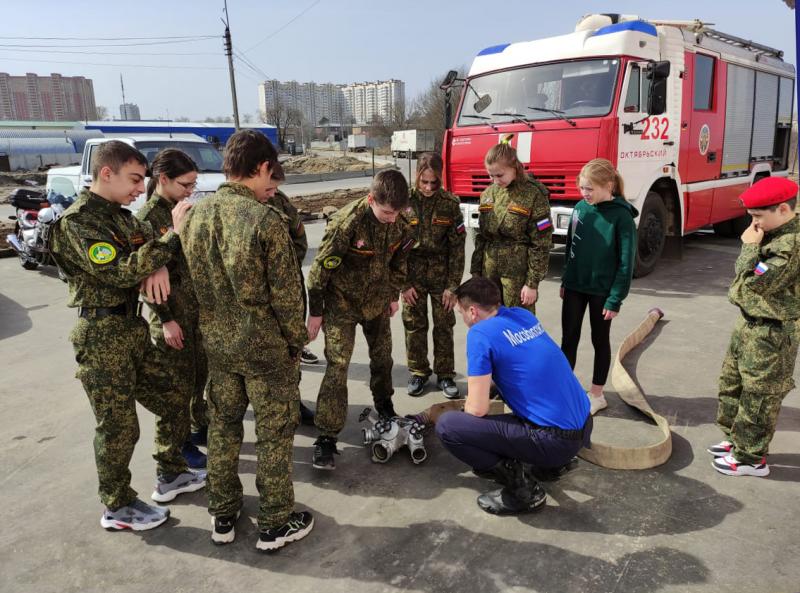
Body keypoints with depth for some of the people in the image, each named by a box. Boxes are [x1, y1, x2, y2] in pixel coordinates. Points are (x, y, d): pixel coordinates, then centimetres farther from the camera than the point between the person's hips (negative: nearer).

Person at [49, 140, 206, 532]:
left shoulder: (120, 216, 11)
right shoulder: (77, 221, -15)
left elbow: (152, 247, 7)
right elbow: (119, 273, -26)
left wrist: (159, 265, -17)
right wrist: (172, 238, -27)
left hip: (134, 327, 8)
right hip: (103, 335, -8)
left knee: (174, 404, 15)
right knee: (119, 426, 3)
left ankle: (170, 476, 34)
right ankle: (117, 507, 22)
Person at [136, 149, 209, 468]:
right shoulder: (146, 218, -12)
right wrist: (166, 319, -16)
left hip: (200, 307, 6)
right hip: (172, 312, -6)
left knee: (202, 373, 16)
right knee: (177, 381, 5)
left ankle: (200, 426, 34)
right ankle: (178, 444, 20)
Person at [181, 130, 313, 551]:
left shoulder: (196, 215, -1)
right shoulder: (266, 219, -20)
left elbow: (196, 281, 6)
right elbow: (286, 294, -17)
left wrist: (215, 326, 16)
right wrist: (296, 340, -2)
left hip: (217, 341, 6)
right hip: (265, 343, -6)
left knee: (222, 427, 19)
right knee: (274, 433, 9)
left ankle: (222, 516, 34)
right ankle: (276, 524, 23)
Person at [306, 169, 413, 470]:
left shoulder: (399, 223, -10)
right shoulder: (347, 221, -28)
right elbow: (321, 266, -21)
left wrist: (393, 295, 16)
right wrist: (315, 311, -14)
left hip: (377, 301, 5)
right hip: (342, 302, -5)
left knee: (382, 356, 18)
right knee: (337, 366, -9)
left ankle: (384, 405, 45)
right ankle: (326, 437, -3)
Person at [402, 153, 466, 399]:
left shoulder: (450, 203, -7)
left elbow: (457, 246, -5)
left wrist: (453, 286, -8)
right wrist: (403, 283, -7)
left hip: (442, 273, 0)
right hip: (412, 273, 0)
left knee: (444, 325, 6)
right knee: (414, 325, 8)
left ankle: (445, 374, 21)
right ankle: (418, 372, 25)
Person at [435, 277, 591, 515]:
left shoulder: (480, 333, -12)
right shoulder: (523, 314, 10)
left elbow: (478, 409, -12)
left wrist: (466, 408, 11)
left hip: (556, 439, -8)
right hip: (584, 426, 8)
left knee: (446, 426, -7)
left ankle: (521, 486, -1)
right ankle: (556, 459, 22)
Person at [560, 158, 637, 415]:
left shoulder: (621, 217, -14)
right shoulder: (580, 208, 1)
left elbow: (626, 262, -13)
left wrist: (615, 300, -14)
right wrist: (565, 281, 12)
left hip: (601, 291, -5)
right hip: (575, 286, 5)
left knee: (600, 341, 10)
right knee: (568, 338, 10)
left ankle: (596, 395, 23)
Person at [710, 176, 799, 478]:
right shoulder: (775, 234, 7)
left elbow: (752, 283, -24)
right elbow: (742, 275, 14)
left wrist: (749, 246, -17)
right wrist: (752, 245, 1)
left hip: (771, 334, -10)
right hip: (750, 324, 10)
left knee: (758, 397, 3)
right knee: (732, 383, 20)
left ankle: (751, 457, 17)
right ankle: (736, 438, 36)